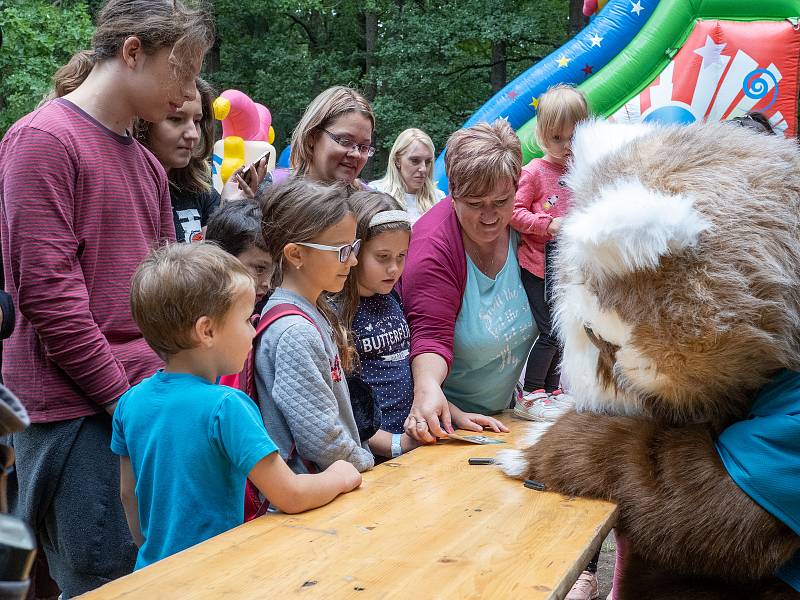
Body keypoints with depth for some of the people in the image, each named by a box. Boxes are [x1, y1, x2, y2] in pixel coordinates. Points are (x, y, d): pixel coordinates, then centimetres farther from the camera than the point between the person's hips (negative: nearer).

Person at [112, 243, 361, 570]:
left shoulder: (130, 402, -2)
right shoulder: (225, 407, -22)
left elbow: (128, 494, 9)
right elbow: (291, 497, -21)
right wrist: (339, 477, -3)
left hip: (151, 567, 7)